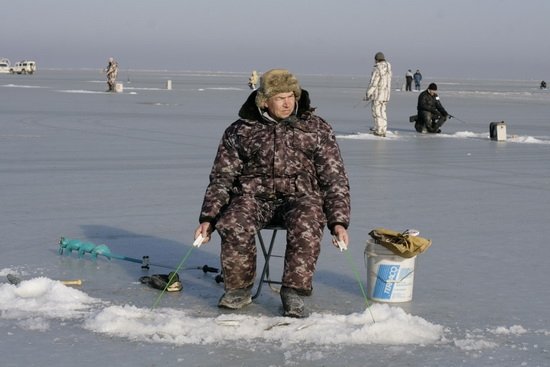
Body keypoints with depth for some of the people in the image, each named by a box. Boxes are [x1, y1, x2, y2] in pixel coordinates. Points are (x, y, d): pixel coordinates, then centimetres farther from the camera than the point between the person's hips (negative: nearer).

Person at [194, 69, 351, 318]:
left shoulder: (316, 129, 8)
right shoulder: (240, 131, 9)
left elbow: (334, 179, 6)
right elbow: (221, 178, 10)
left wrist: (338, 222, -7)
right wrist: (208, 218, -3)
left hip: (300, 196, -1)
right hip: (254, 196, 1)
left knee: (306, 225, -37)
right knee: (233, 225, -32)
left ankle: (294, 292, -25)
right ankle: (238, 289, -11)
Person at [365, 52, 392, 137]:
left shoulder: (377, 69, -16)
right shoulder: (388, 69, 8)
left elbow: (373, 83, -18)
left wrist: (368, 94, -11)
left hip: (377, 94, -8)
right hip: (385, 95, 8)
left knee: (377, 112, -1)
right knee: (382, 112, 15)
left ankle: (380, 131, -1)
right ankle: (382, 130, 19)